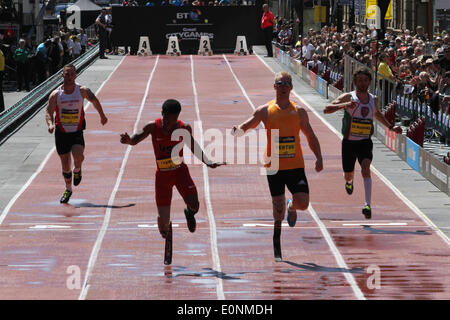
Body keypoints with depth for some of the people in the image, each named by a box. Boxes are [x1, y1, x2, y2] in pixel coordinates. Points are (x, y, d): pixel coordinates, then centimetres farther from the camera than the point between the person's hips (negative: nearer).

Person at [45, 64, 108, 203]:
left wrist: (102, 115, 21)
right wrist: (50, 124, -25)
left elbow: (94, 100, 13)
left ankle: (77, 170, 9)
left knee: (78, 156, -27)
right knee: (65, 164, 8)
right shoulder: (56, 94, -5)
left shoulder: (82, 91, -5)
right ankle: (68, 189, 30)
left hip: (77, 133, -1)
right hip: (61, 133, 1)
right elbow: (49, 112, -5)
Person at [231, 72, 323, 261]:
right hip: (274, 167, -1)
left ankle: (291, 207, 25)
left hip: (296, 166, 1)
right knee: (278, 211, -1)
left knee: (303, 203, -12)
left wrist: (319, 158, 3)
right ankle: (277, 250, 12)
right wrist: (237, 131, -22)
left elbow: (310, 137, 16)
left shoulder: (299, 112, 7)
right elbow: (245, 128, 2)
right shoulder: (265, 111, 2)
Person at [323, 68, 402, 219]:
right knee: (348, 175, 13)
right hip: (349, 142, -1)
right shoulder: (348, 97, -10)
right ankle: (349, 182, 53)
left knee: (366, 169, -24)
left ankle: (368, 205, -31)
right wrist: (344, 105, -37)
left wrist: (391, 127, 23)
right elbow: (326, 109, -22)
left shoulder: (374, 99, 5)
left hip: (365, 142, 1)